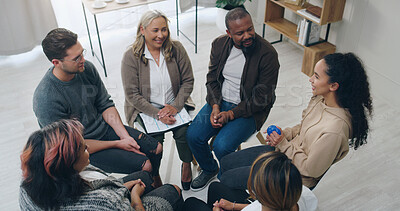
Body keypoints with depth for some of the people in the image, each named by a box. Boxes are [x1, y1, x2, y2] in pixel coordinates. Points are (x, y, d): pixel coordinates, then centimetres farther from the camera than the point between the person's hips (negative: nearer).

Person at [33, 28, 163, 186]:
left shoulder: (86, 68, -11)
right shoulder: (45, 100, -29)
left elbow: (105, 105, 2)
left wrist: (125, 136, -10)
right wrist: (117, 144, -17)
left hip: (104, 127, 6)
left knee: (156, 148, -1)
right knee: (144, 165, -18)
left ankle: (157, 185, 27)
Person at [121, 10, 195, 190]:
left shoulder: (176, 49, -3)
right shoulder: (131, 56, -10)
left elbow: (188, 81, -1)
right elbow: (132, 95, -11)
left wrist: (176, 106, -15)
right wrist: (157, 114, -21)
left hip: (175, 104, 2)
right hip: (145, 108, -2)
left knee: (184, 130, -23)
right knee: (155, 137, -25)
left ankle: (187, 165, 6)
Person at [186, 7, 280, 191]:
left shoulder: (267, 54, -19)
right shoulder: (219, 44, -4)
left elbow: (262, 98, -16)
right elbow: (212, 79, 5)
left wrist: (230, 114, -19)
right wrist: (215, 106, -11)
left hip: (249, 110, -5)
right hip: (220, 101, 5)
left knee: (221, 146, -23)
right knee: (193, 135, -11)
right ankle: (209, 169, 21)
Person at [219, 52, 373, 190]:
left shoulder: (335, 131, -35)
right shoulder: (320, 98, -9)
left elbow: (310, 169, -24)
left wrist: (283, 144, -17)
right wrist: (284, 134, -7)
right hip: (284, 150, 8)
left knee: (226, 179, -2)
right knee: (226, 163, 13)